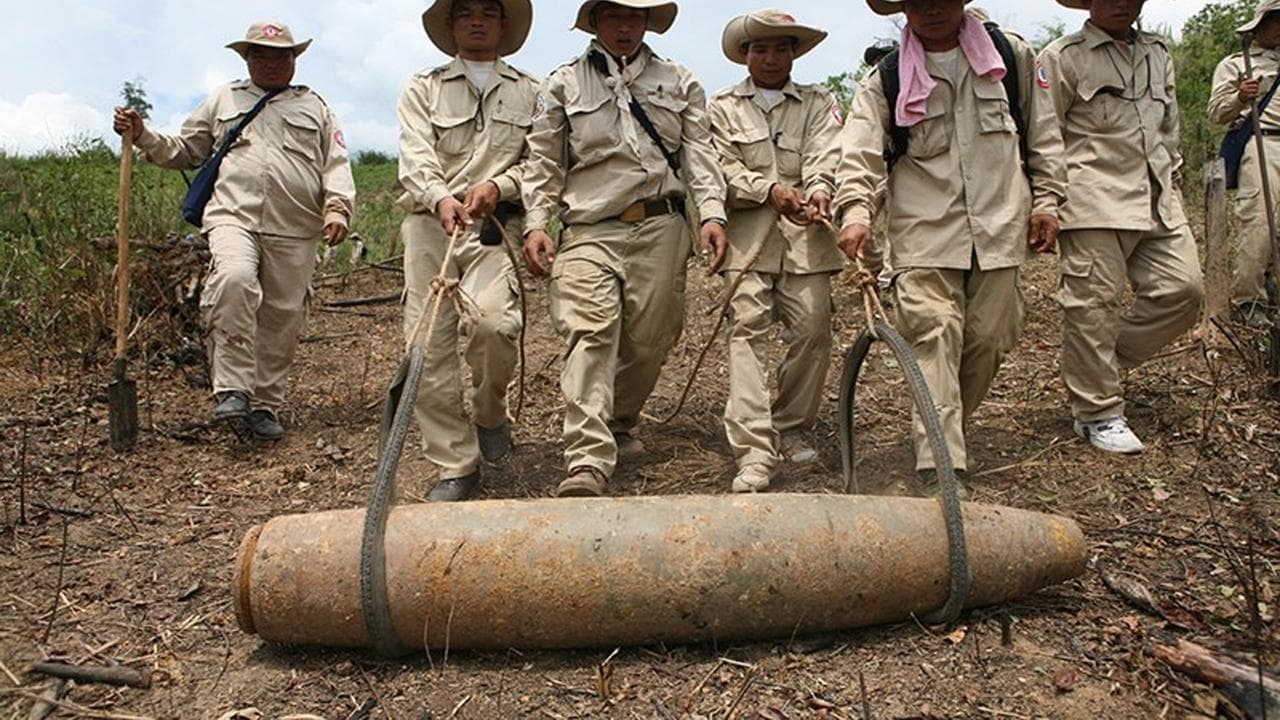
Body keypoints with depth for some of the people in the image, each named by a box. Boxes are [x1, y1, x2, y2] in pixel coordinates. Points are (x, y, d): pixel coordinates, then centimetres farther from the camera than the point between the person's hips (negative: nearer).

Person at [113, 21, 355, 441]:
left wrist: (337, 208, -6)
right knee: (234, 280, -31)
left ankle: (265, 406, 13)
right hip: (233, 216, -1)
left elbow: (336, 164, 11)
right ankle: (232, 390, -25)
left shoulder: (314, 107, 21)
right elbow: (185, 153, 25)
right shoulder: (222, 101, 23)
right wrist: (143, 136, 8)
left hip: (295, 232, 1)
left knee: (282, 319, 1)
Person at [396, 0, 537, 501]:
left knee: (491, 320, -27)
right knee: (428, 344, -5)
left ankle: (490, 413, 4)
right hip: (430, 223, 2)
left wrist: (499, 185, -12)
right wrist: (440, 198, -21)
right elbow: (415, 157, 0)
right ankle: (455, 465, 5)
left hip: (496, 226, -1)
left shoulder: (529, 92, 18)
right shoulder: (423, 88, 17)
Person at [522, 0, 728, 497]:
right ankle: (588, 462, -23)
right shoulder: (564, 83, 14)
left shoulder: (679, 83, 18)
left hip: (661, 227, 2)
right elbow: (544, 162, 11)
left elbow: (699, 153, 8)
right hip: (589, 230, -2)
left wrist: (711, 213, -6)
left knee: (650, 339, 3)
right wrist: (536, 223, -2)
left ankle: (619, 424, 29)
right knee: (589, 332, -17)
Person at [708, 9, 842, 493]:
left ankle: (790, 430, 17)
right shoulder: (724, 107, 15)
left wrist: (818, 190, -25)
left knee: (813, 330, -2)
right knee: (748, 328, -12)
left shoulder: (818, 103, 15)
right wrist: (770, 189, -16)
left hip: (805, 234, 1)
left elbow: (824, 156, -2)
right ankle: (754, 450, -15)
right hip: (748, 234, -1)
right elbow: (724, 167, 2)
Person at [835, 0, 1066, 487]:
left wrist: (1046, 200, 10)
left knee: (987, 341, 5)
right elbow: (860, 152, -8)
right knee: (934, 339, -14)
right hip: (924, 235, -2)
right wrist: (856, 212, -25)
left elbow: (1041, 132, 15)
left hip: (999, 228, 3)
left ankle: (943, 437, 27)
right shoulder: (886, 82, 3)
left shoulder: (1012, 55, 10)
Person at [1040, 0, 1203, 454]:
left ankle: (1104, 361, 20)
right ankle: (1097, 414, 6)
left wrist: (1171, 182, 20)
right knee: (1093, 304, -5)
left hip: (1157, 200, 7)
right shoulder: (1063, 58, -1)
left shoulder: (1158, 54, 19)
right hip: (1095, 202, -7)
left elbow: (1170, 130, 26)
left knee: (1182, 289, 1)